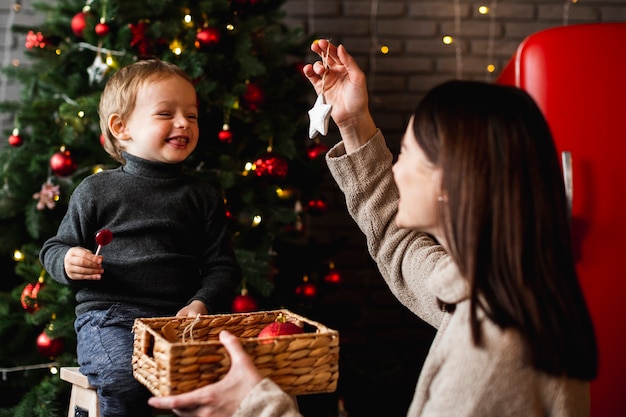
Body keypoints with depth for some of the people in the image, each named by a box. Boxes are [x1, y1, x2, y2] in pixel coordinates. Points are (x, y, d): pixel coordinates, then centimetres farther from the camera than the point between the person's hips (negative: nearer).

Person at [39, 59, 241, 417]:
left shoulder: (204, 197, 15)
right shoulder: (97, 191, 10)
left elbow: (223, 266, 12)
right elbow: (55, 248, 17)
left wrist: (202, 303, -7)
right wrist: (68, 262, -7)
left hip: (180, 317, 2)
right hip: (108, 315, -1)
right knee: (124, 381, -32)